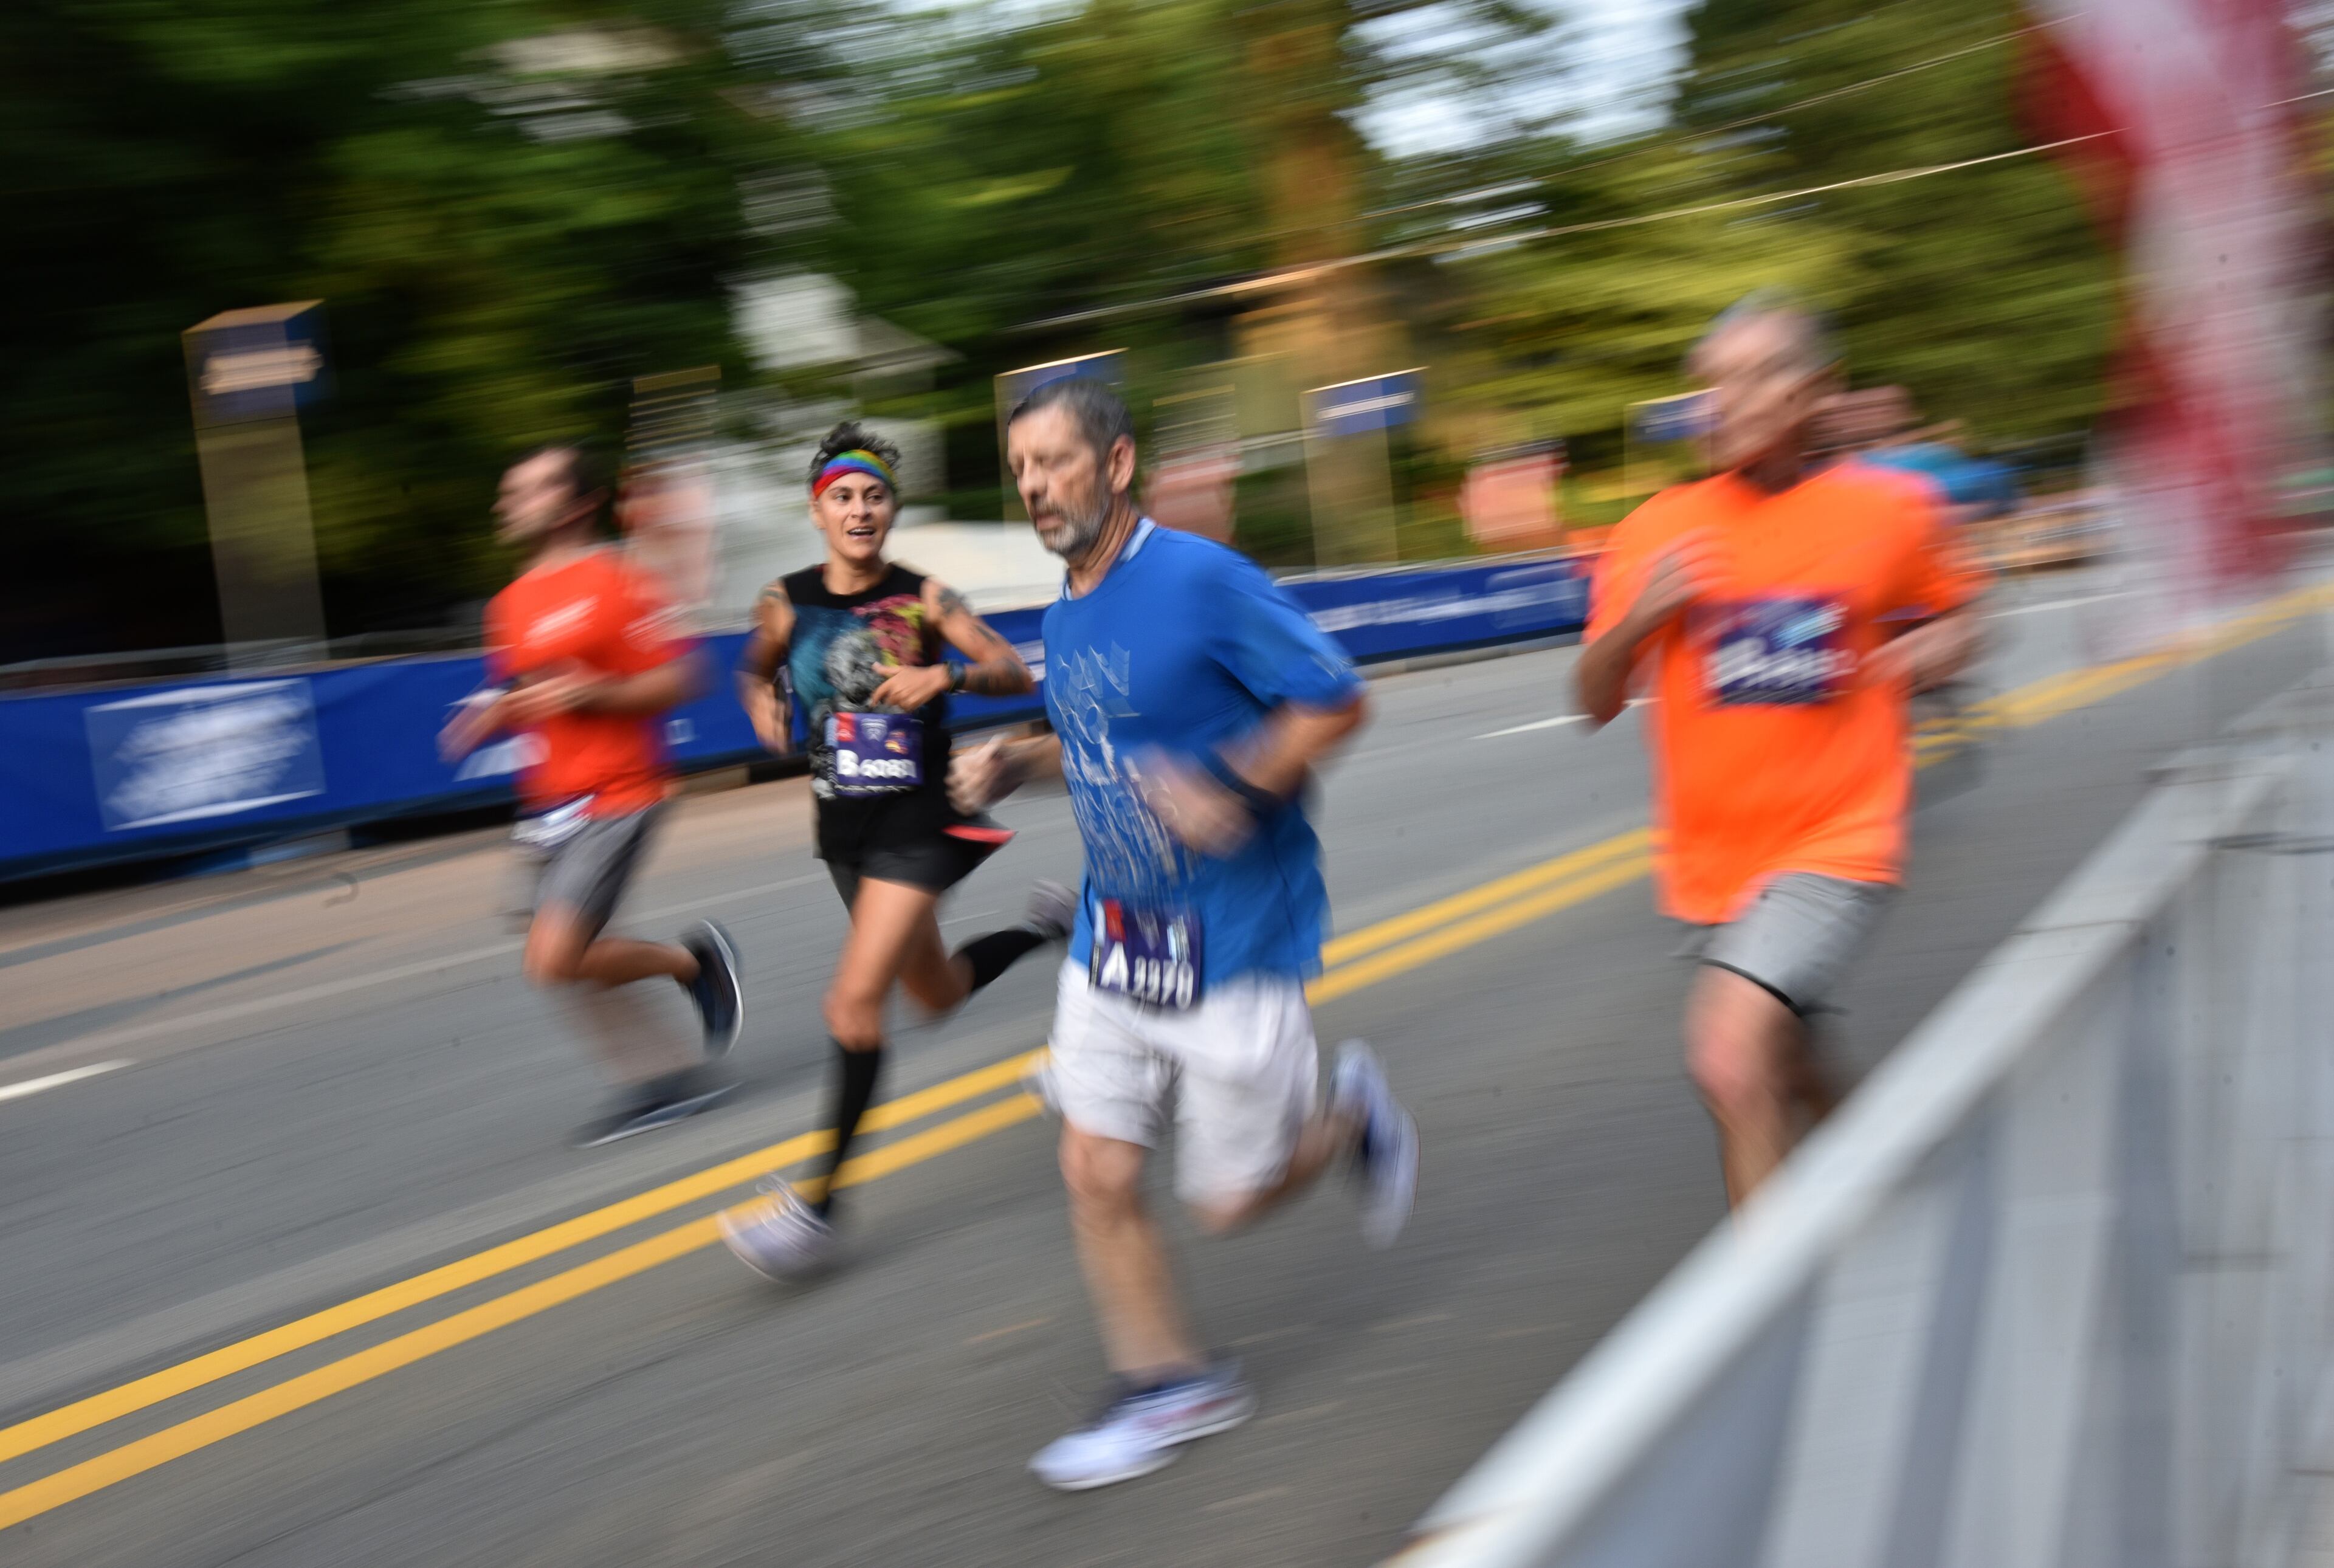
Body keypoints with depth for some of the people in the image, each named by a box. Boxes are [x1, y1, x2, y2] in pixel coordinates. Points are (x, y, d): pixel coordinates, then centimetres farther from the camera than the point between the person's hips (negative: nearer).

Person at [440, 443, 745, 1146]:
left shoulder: (613, 584, -11)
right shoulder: (512, 602, 14)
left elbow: (676, 681, -12)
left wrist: (591, 692, -23)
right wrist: (490, 718, 4)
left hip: (615, 799, -8)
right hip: (550, 807, 9)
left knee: (553, 959, -17)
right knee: (565, 962, 9)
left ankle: (694, 958, 5)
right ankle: (668, 1075, 26)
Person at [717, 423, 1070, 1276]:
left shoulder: (924, 598, -8)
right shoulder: (787, 601, 1)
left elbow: (1013, 671, -5)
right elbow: (753, 668, 19)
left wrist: (944, 675, -23)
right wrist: (762, 704, -3)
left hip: (921, 820, -5)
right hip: (844, 824, 5)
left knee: (855, 1002, -15)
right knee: (940, 992, 19)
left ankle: (819, 1202, -8)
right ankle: (1045, 925, 49)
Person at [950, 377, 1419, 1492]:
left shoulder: (1203, 581, -17)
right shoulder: (1064, 614, 8)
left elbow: (1336, 700, -14)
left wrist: (1233, 789, -27)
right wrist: (1017, 765, 6)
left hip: (1233, 939, -7)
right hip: (1112, 941, 7)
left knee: (1228, 1199, 3)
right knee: (1096, 1172, 2)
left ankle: (1350, 1114, 33)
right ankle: (1171, 1387, 19)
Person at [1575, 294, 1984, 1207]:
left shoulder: (1890, 511, -3)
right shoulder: (1659, 532, -1)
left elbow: (1955, 619, 16)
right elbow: (1595, 703, 1)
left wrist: (1931, 654, -6)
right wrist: (1639, 619, -18)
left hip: (1835, 848, -4)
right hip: (1711, 862, 4)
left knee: (1730, 1057, -24)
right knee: (1790, 1087, 20)